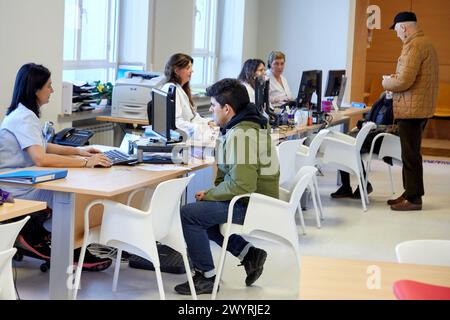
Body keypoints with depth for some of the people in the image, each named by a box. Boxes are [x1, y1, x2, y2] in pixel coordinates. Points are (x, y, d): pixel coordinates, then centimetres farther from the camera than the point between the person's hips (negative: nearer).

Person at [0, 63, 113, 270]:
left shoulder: (24, 114, 10)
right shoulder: (24, 118, -21)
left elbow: (42, 146, 22)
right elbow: (41, 158, -34)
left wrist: (78, 151, 9)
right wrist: (85, 162, -31)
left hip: (23, 182, 10)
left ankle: (32, 237, 9)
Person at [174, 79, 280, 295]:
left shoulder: (240, 135, -23)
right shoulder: (252, 124, 11)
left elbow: (241, 185, -29)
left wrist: (208, 195, -14)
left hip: (250, 206, -11)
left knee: (188, 215, -13)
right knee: (202, 212, 20)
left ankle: (206, 277, -1)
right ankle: (248, 253, 14)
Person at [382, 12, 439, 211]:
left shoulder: (413, 46, -15)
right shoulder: (426, 43, 17)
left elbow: (404, 81, -22)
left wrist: (387, 83, -4)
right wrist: (395, 79, 16)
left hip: (411, 109, -10)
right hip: (421, 108, 10)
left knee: (411, 155, -5)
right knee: (411, 153, 16)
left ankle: (414, 198, 0)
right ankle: (410, 193, 23)